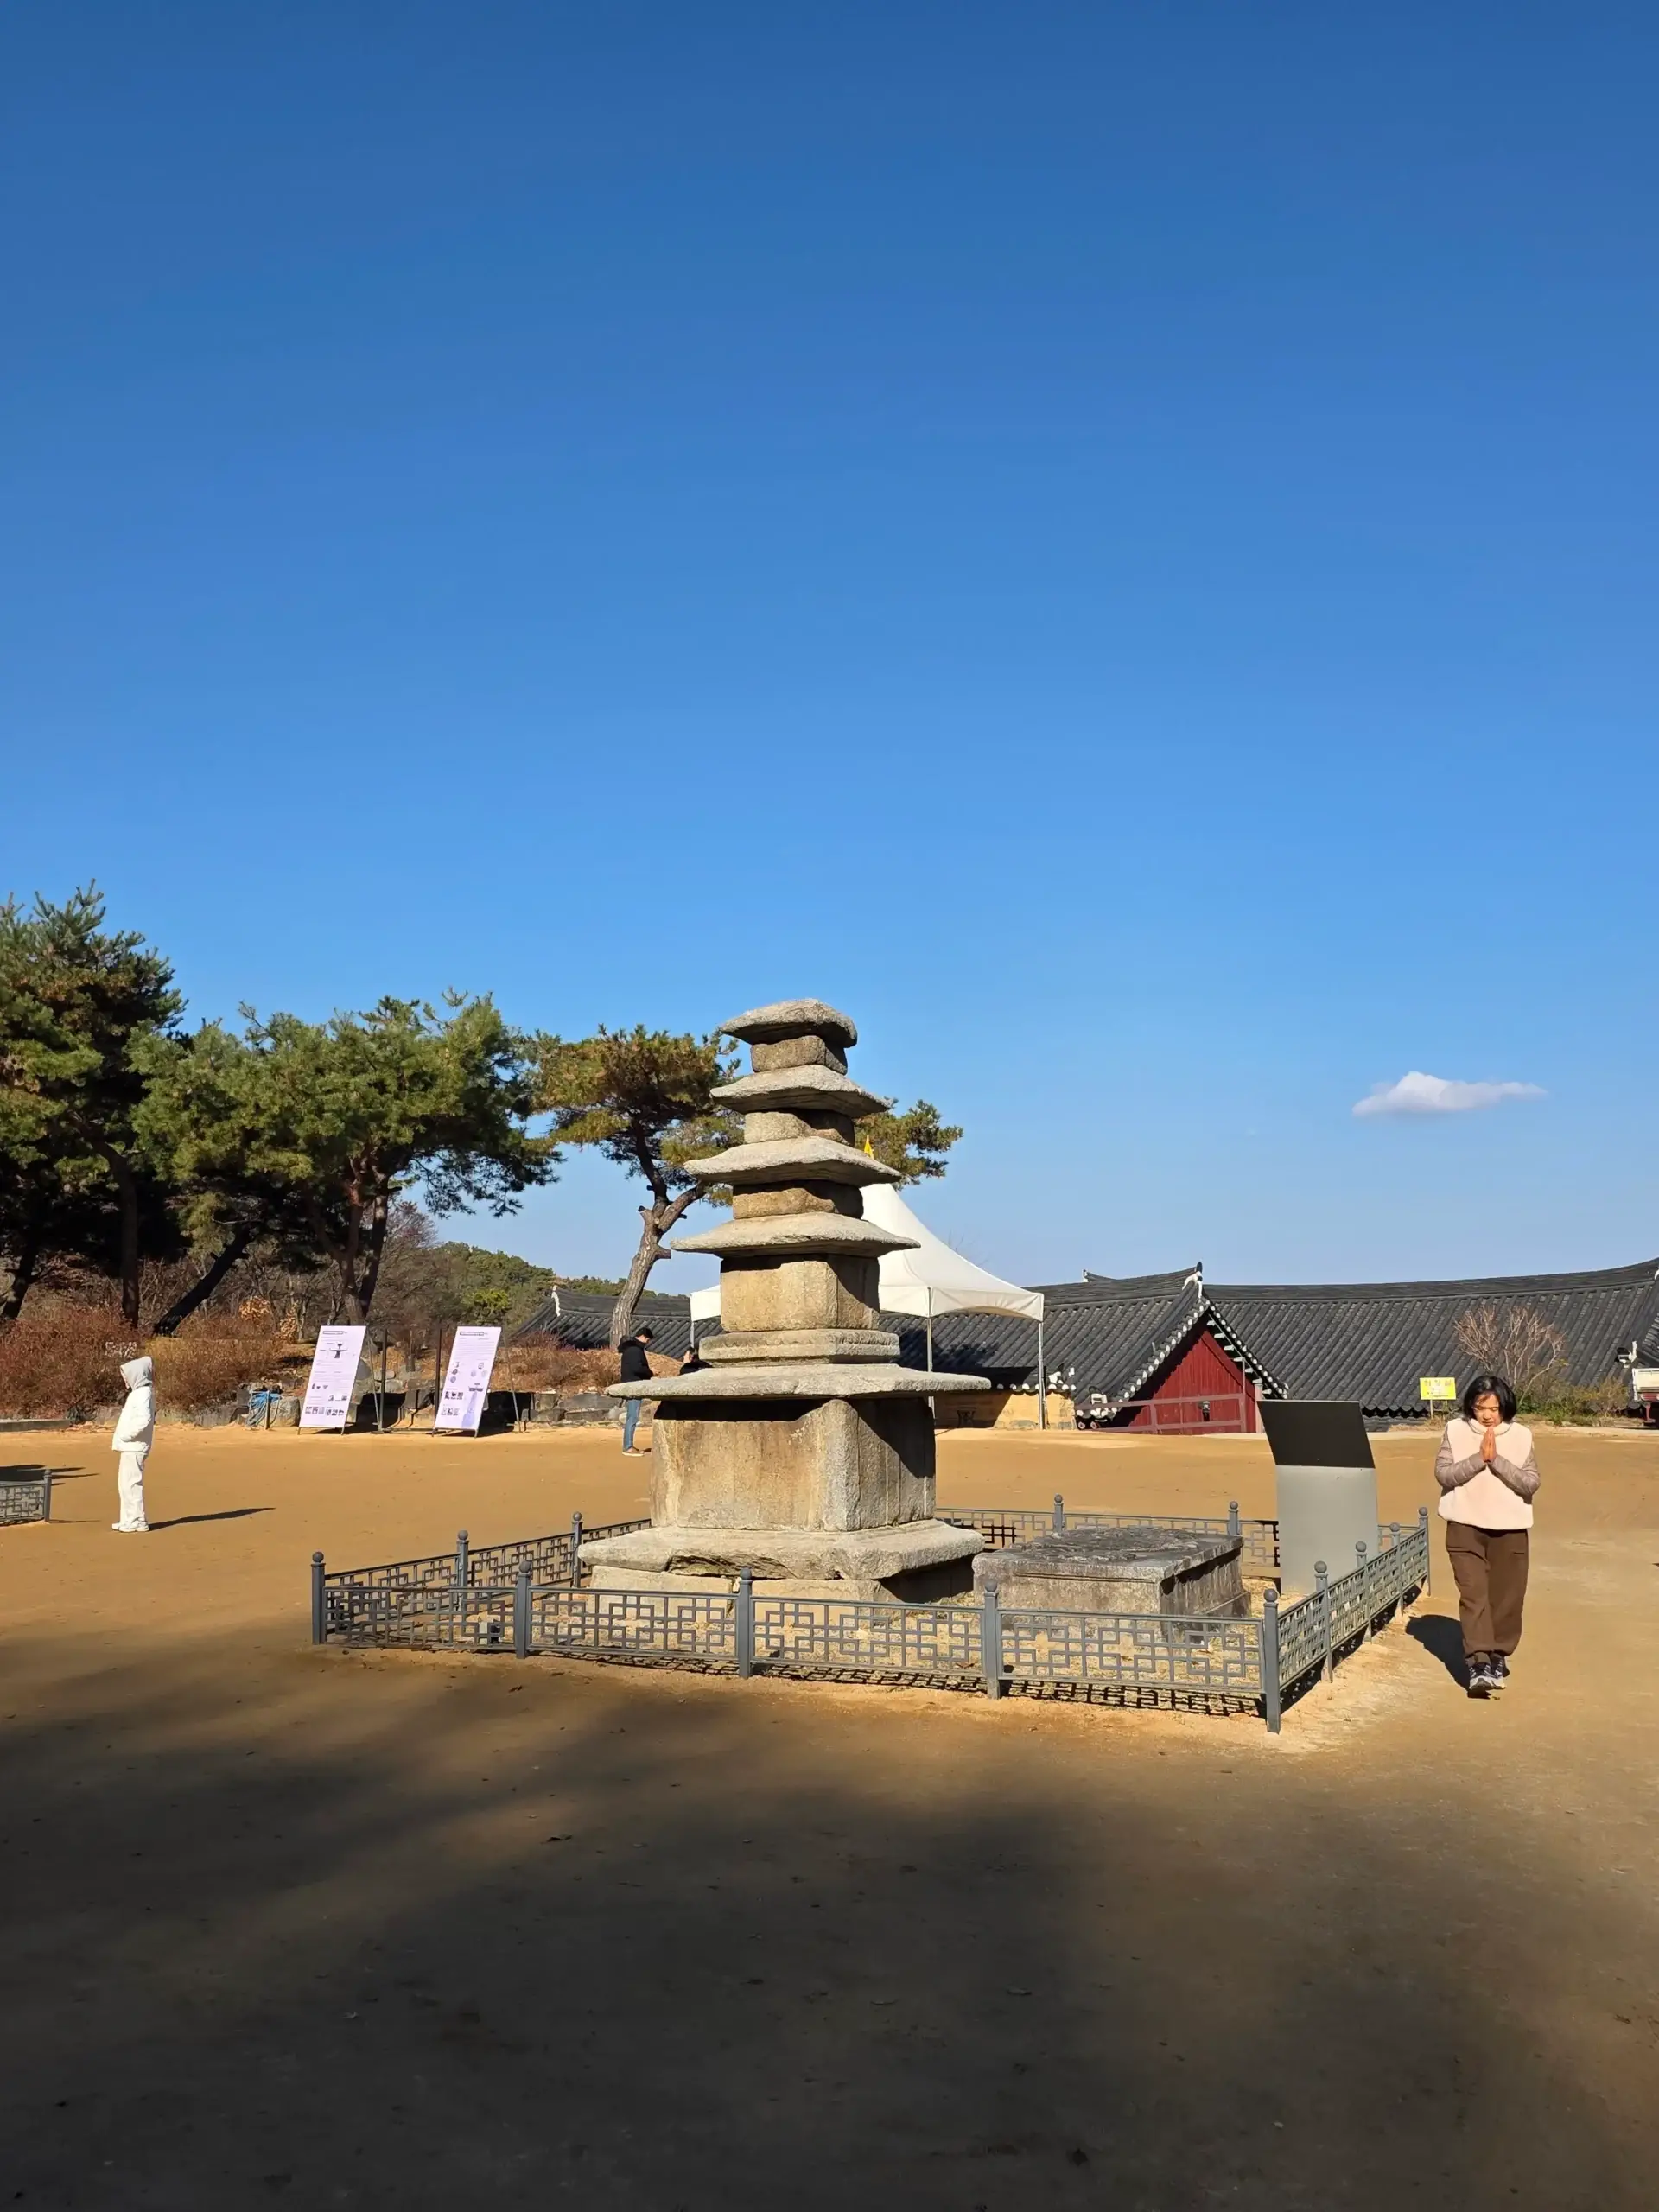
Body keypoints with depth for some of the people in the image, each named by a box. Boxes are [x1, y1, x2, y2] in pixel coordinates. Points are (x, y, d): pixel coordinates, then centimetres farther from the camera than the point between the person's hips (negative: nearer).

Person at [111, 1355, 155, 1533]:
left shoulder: (143, 1393, -15)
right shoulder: (138, 1392, 17)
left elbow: (144, 1419, -27)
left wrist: (125, 1435, -19)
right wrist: (123, 1437, 7)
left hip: (134, 1447, -11)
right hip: (130, 1446, 11)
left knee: (132, 1483, -8)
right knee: (124, 1483, 16)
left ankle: (138, 1522, -4)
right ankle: (129, 1520, 23)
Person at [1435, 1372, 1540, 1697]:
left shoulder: (1520, 1436, -1)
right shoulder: (1455, 1430, -2)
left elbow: (1531, 1483, -7)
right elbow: (1443, 1474, -9)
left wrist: (1497, 1460, -18)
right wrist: (1479, 1458, -18)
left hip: (1510, 1528, 1)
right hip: (1465, 1526, -1)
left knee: (1506, 1597, 9)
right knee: (1473, 1594, -10)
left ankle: (1498, 1657, 29)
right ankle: (1478, 1664, -13)